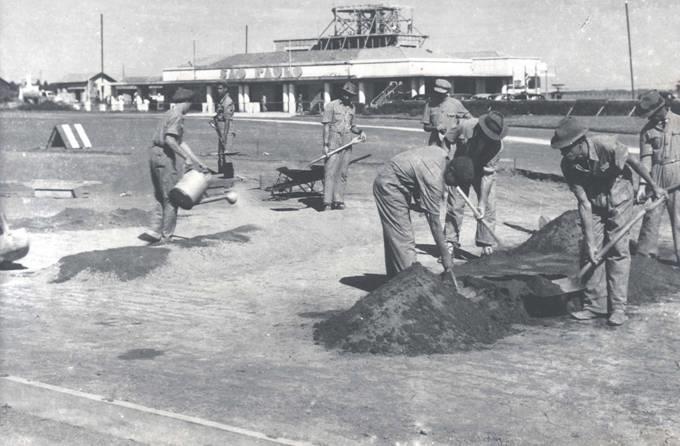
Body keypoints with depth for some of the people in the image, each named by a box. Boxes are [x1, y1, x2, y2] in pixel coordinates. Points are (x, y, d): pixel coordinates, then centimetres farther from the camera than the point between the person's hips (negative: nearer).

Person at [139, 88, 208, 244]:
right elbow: (170, 140, -23)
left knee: (161, 197, 15)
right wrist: (186, 158, -17)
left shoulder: (170, 114, 20)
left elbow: (181, 142, 20)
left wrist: (198, 162, 19)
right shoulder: (177, 116, -11)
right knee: (171, 197, 0)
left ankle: (154, 230, 8)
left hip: (154, 153, 10)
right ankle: (166, 236, 5)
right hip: (164, 155, -10)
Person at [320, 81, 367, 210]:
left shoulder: (351, 107, 15)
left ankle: (338, 200, 8)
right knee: (330, 171, -10)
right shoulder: (331, 105, -2)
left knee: (342, 173, 4)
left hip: (347, 143, 6)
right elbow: (326, 126, -5)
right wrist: (325, 145, -12)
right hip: (334, 142, -6)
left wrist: (360, 131, 3)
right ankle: (327, 201, -14)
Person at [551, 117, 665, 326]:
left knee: (617, 250, -6)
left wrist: (653, 186, -1)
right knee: (590, 252, -2)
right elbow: (584, 203, -19)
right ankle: (595, 305, 8)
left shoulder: (607, 145, -33)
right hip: (593, 202, 3)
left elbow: (633, 162, -14)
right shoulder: (568, 165, -22)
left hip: (619, 198, -3)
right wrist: (590, 242, -22)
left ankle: (618, 307, -1)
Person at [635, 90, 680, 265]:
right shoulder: (647, 130, 6)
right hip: (656, 173, 2)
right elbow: (645, 158, 0)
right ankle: (645, 253, 8)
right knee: (652, 214, 1)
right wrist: (642, 184, -8)